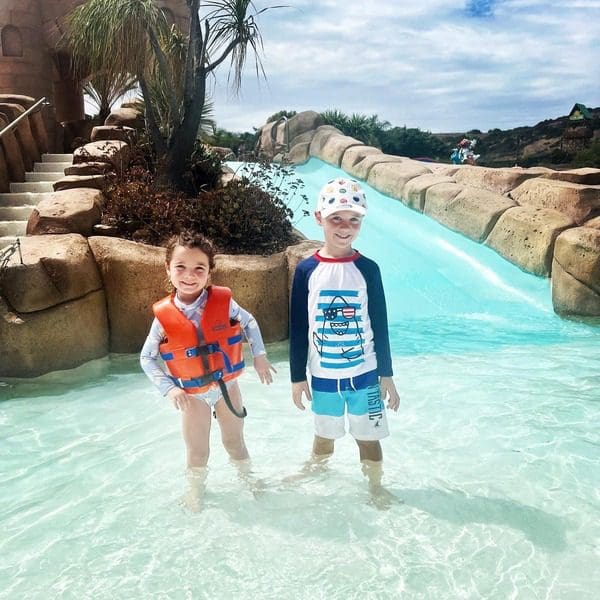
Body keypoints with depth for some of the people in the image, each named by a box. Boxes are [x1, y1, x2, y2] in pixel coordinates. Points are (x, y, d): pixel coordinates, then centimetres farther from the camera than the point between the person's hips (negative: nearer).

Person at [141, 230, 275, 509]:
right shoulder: (164, 315, -17)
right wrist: (169, 388, -16)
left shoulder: (223, 301, -16)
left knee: (235, 442, 19)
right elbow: (146, 358, -6)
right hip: (192, 394, 0)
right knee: (197, 453, 13)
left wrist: (259, 356, -4)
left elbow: (249, 323, 3)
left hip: (227, 385, 1)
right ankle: (195, 496, 40)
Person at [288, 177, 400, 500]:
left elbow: (380, 326, -1)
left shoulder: (367, 269, -6)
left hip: (364, 373, 0)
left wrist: (386, 375, 1)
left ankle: (375, 486, 34)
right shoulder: (306, 270, -7)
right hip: (323, 375, 1)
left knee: (368, 436, 11)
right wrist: (297, 377, 1)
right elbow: (298, 329, -2)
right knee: (324, 435, 19)